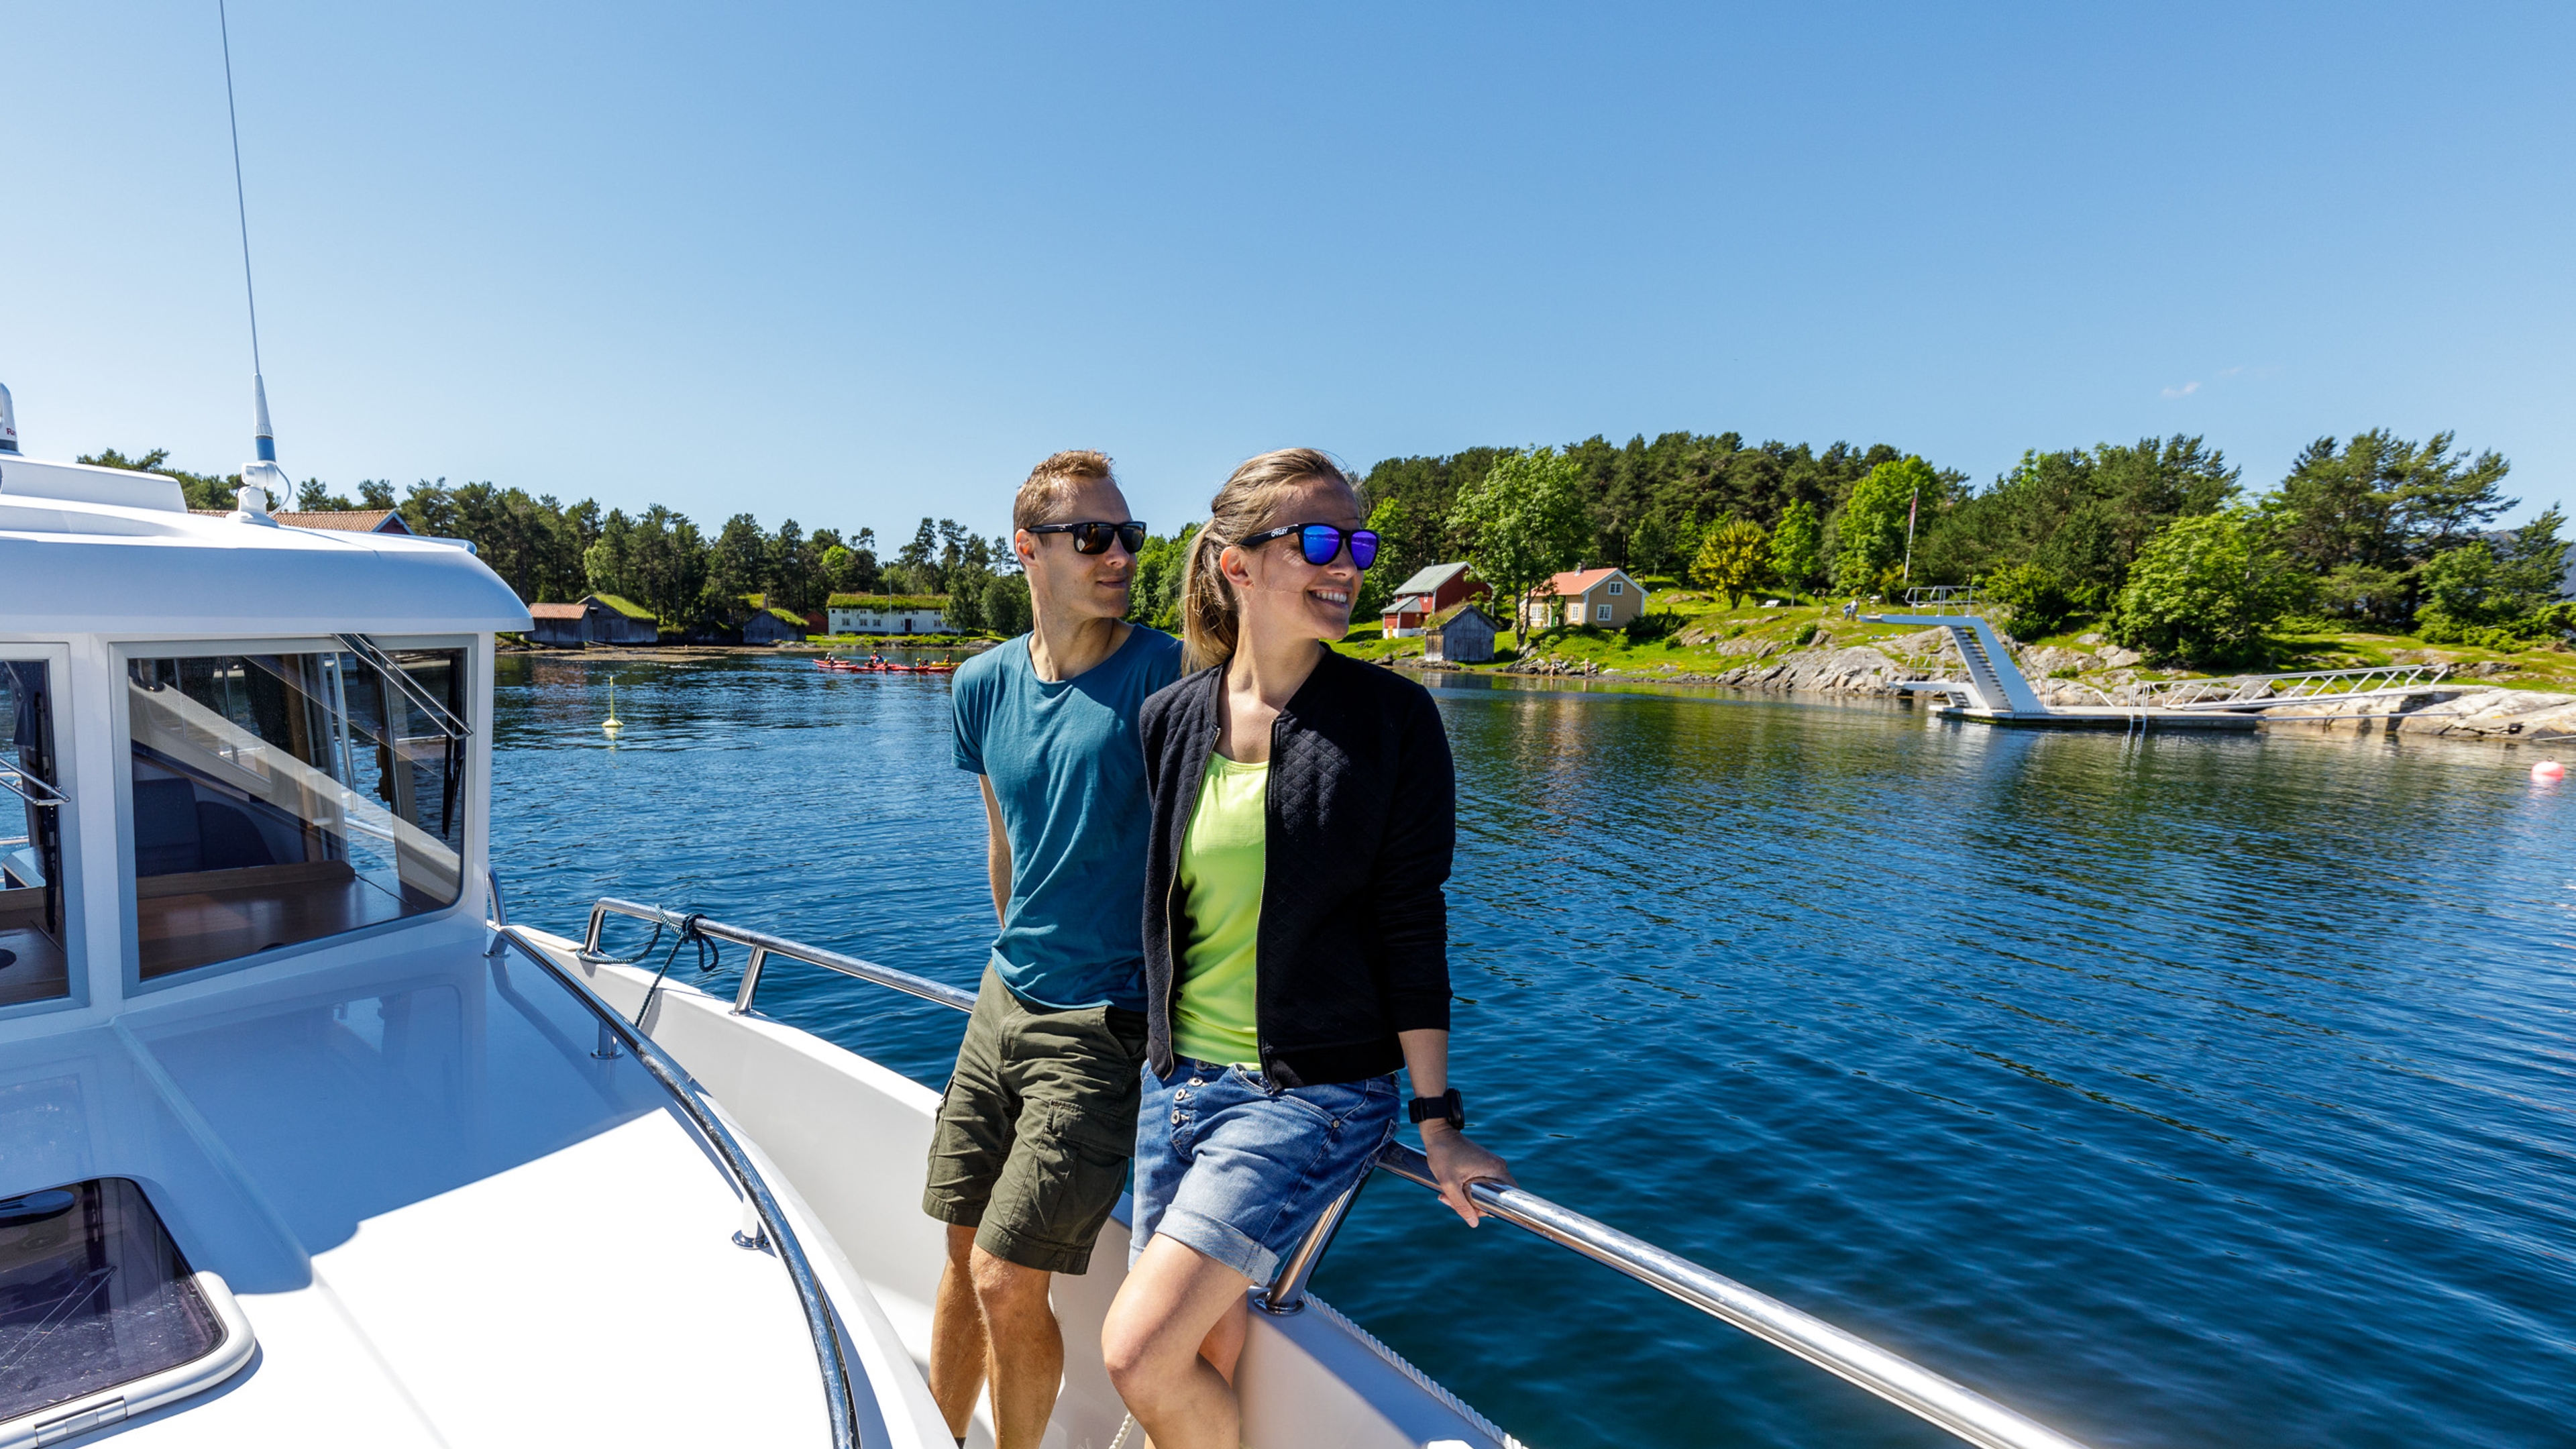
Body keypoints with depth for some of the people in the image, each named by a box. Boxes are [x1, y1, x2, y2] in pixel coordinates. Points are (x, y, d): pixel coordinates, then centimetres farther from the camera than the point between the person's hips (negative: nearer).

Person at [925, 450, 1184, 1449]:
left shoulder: (1164, 673, -15)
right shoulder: (986, 683, 3)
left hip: (1107, 1027, -5)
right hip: (1005, 1002, 6)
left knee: (1007, 1280, 0)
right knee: (963, 1255, 17)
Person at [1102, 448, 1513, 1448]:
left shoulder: (1392, 717, -10)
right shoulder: (1171, 719, 1)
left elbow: (1410, 925, -9)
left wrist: (1438, 1119, -7)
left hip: (1314, 1091, -4)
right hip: (1178, 1078, 4)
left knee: (1138, 1351, -8)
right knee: (1203, 1352, 11)